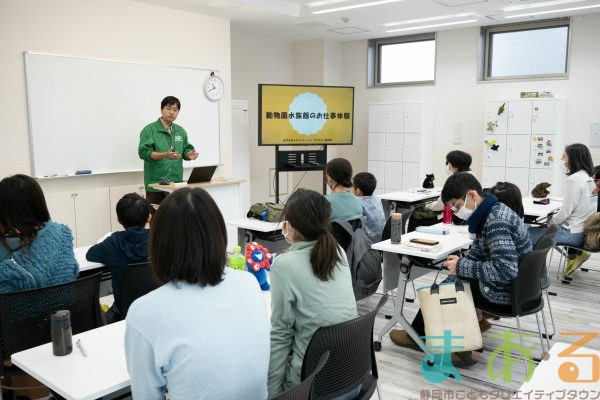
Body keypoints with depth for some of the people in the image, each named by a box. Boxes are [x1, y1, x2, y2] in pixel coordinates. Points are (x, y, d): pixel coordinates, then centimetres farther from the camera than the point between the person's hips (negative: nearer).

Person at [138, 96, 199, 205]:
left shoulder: (181, 131, 15)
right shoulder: (149, 130, -3)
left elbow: (185, 149, 20)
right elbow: (144, 152, -12)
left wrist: (189, 154, -5)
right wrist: (165, 155, -26)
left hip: (177, 183, 5)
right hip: (156, 183, -5)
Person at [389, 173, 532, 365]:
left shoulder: (496, 222, -26)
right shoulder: (493, 212, 4)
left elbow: (506, 269, -34)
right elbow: (478, 252, 13)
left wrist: (462, 267, -24)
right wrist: (460, 264, -6)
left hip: (504, 293, -9)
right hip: (514, 286, 9)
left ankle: (417, 336, 29)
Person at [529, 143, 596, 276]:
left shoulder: (574, 179, -19)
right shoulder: (589, 177, 9)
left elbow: (565, 212, -20)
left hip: (574, 233, -10)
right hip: (584, 229, 10)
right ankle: (576, 253, 22)